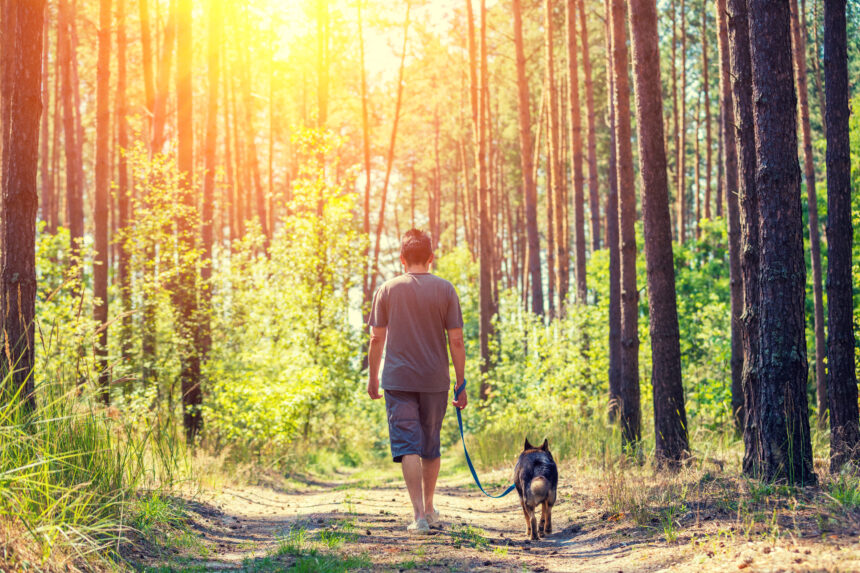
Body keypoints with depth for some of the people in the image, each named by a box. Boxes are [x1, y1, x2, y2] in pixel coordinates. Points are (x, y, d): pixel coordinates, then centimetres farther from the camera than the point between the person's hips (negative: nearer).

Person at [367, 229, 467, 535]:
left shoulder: (387, 290, 0)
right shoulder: (445, 290, -1)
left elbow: (377, 338, 2)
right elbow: (456, 341, -2)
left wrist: (373, 378, 13)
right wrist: (461, 384, 4)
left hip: (398, 380, -1)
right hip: (435, 381, 1)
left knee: (407, 445, -3)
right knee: (431, 445, 15)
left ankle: (419, 514, -14)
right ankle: (429, 509, 30)